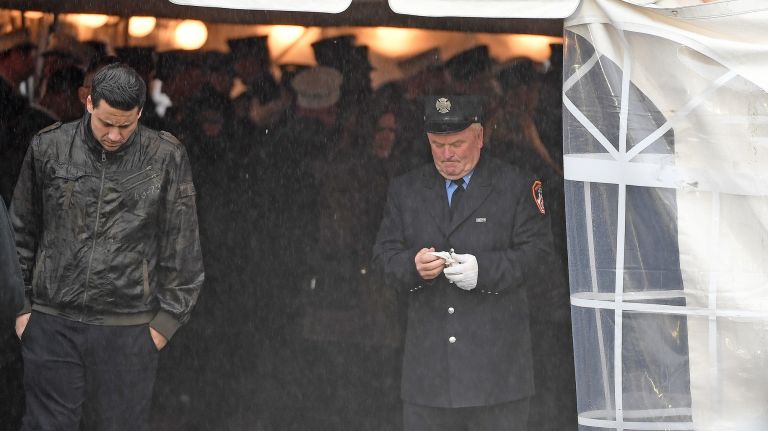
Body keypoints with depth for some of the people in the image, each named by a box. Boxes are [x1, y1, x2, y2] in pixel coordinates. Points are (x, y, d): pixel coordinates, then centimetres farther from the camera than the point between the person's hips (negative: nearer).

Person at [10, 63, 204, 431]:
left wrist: (167, 317, 1)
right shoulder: (48, 149, 2)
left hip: (128, 330, -1)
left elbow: (181, 245, 4)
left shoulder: (166, 158, -1)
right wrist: (21, 305, 8)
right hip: (52, 324, 1)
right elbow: (22, 233, 10)